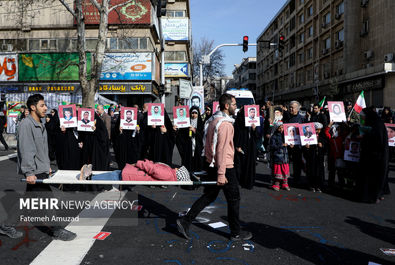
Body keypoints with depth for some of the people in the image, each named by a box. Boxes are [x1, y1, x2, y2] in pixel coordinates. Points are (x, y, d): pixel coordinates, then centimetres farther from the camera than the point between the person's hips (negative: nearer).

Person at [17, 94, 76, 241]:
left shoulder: (40, 125, 15)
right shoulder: (26, 124, -15)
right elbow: (26, 150, -20)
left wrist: (47, 166, 21)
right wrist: (29, 172, -23)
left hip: (41, 170, 10)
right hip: (34, 172, -10)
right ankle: (56, 230, 1)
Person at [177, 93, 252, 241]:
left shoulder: (213, 120, 13)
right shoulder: (225, 124, -18)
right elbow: (222, 150, -24)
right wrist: (221, 174, -24)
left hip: (212, 165, 9)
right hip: (225, 167, -9)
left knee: (209, 196, 16)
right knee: (234, 199, 5)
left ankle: (185, 221, 15)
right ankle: (236, 233, 18)